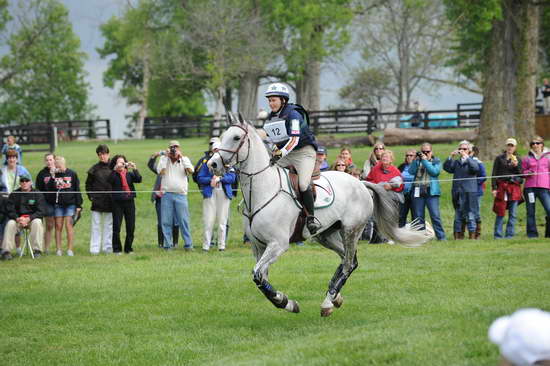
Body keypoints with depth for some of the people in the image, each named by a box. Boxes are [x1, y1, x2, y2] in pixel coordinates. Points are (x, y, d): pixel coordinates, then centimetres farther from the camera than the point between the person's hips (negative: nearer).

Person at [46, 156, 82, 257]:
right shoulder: (53, 174, 6)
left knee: (69, 225, -7)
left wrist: (78, 205, 2)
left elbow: (77, 190, 5)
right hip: (58, 204, 2)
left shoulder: (72, 174, 2)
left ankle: (70, 249, -4)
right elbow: (49, 189, -5)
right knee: (58, 226, 2)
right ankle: (58, 249, 6)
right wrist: (52, 177, -14)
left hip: (70, 204, -2)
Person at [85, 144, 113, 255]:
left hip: (110, 201, 0)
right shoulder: (94, 169, 2)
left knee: (109, 225, 6)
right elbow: (88, 184, 9)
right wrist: (90, 196, -1)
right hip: (97, 200, 0)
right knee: (96, 225, 0)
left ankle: (108, 247, 12)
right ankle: (94, 248, 0)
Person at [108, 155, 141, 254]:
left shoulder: (129, 174, 11)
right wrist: (115, 169, -26)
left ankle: (128, 248, 15)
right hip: (117, 202, -3)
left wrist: (134, 169, -14)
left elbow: (138, 179, -4)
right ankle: (117, 249, 5)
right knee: (116, 226, -3)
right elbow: (110, 180, -19)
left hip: (129, 202, 3)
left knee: (131, 227, 4)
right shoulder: (114, 175, 3)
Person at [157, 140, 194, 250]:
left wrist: (181, 157, -8)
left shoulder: (184, 159, 9)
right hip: (166, 194, 1)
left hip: (180, 195, -1)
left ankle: (188, 244, -1)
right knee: (166, 221, 1)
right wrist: (166, 157, -7)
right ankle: (167, 244, 6)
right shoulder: (164, 159, 8)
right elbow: (160, 171, -7)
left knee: (183, 220, -4)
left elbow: (191, 170, -7)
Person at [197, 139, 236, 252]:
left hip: (224, 193, 1)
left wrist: (219, 178, -13)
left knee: (222, 221, 1)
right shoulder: (207, 163, 9)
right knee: (208, 220, -6)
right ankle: (206, 245, -2)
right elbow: (199, 178, 4)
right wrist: (211, 180, -12)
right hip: (210, 193, -1)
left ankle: (221, 245, 7)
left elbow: (232, 177, -2)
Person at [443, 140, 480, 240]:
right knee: (458, 216, 8)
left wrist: (466, 157, -21)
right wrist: (451, 157, -12)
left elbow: (476, 168, -17)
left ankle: (472, 236, -3)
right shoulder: (456, 162, 16)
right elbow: (446, 167, 1)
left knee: (470, 216, -6)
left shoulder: (472, 161, 5)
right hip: (457, 193, 4)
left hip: (469, 193, -4)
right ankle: (457, 236, 12)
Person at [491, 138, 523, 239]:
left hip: (514, 188, 2)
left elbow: (521, 174, 9)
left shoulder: (517, 159, 13)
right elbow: (494, 174, 3)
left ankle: (509, 234, 7)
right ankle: (498, 235, -2)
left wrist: (516, 165, -8)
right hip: (502, 187, -2)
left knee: (513, 214, 1)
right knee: (500, 213, -6)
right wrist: (494, 188, -5)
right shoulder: (499, 158, 7)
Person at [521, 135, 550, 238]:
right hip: (529, 187, 1)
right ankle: (532, 234, 8)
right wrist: (528, 173, -5)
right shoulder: (527, 158, 14)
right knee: (530, 213, 2)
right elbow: (522, 172, 17)